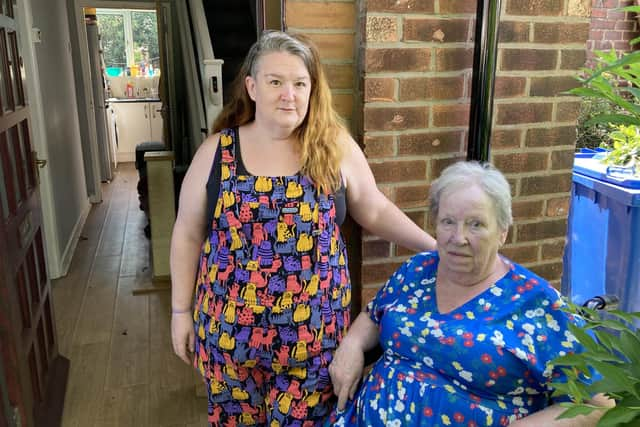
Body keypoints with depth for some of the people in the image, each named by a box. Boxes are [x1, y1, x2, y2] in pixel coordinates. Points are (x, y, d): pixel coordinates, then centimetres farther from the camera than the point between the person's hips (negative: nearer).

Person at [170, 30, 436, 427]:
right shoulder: (216, 152, -5)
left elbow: (376, 211, 6)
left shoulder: (336, 148, -6)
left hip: (314, 332, 0)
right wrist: (181, 311, 4)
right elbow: (188, 235, 2)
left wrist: (436, 247, 0)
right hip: (229, 331, 1)